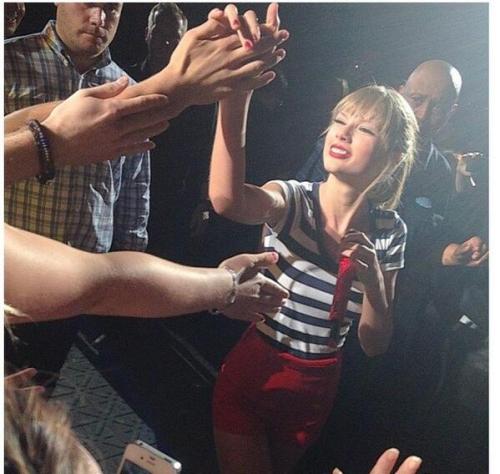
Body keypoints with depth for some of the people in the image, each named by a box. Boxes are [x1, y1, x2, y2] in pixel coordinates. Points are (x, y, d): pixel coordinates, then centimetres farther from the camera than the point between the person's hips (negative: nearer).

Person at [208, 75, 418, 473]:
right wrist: (234, 96, -55)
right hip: (252, 376, -4)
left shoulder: (389, 233, -7)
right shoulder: (293, 200, -19)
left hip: (315, 392, 4)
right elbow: (227, 198, -44)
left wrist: (373, 281, -24)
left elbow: (375, 345, -6)